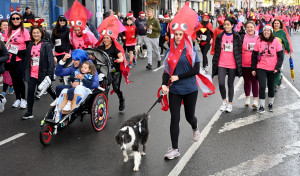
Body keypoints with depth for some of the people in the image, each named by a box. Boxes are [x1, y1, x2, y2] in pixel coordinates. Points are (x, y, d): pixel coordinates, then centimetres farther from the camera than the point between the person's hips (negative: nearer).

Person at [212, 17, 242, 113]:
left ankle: (230, 104, 19)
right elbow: (216, 51, 11)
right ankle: (224, 101, 13)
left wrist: (239, 65, -1)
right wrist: (214, 63, 8)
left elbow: (239, 51, 3)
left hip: (232, 65, -1)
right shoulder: (220, 37, 6)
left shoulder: (236, 37, 1)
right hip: (221, 64, 1)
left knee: (230, 84, 7)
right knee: (221, 83, -11)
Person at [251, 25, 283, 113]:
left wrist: (277, 67, -10)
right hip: (261, 69, 0)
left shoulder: (276, 41, -2)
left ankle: (270, 104, 31)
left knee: (271, 87, 12)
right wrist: (253, 68, 3)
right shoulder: (259, 41, 0)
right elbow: (254, 56, 5)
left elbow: (280, 56, -1)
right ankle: (261, 106, 2)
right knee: (262, 86, -8)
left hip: (273, 69, 0)